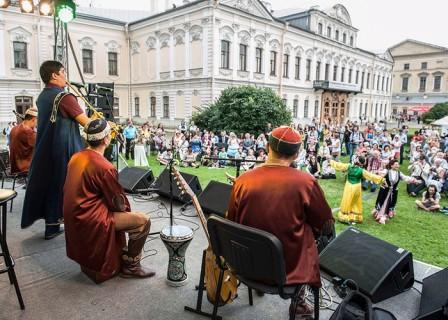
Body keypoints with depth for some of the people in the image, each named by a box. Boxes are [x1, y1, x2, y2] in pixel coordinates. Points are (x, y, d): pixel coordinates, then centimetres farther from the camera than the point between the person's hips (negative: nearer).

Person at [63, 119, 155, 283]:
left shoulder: (76, 157, 3)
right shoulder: (104, 167, -22)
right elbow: (119, 203, -14)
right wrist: (126, 207, 10)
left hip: (74, 215, 9)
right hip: (89, 221, -9)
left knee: (120, 213, 29)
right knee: (143, 221, -8)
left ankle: (121, 255, 33)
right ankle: (131, 267, 7)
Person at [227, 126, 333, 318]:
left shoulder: (242, 181, -15)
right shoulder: (305, 182, -21)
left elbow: (233, 223, 0)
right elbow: (325, 223, -5)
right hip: (290, 266, -3)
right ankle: (298, 298, 32)